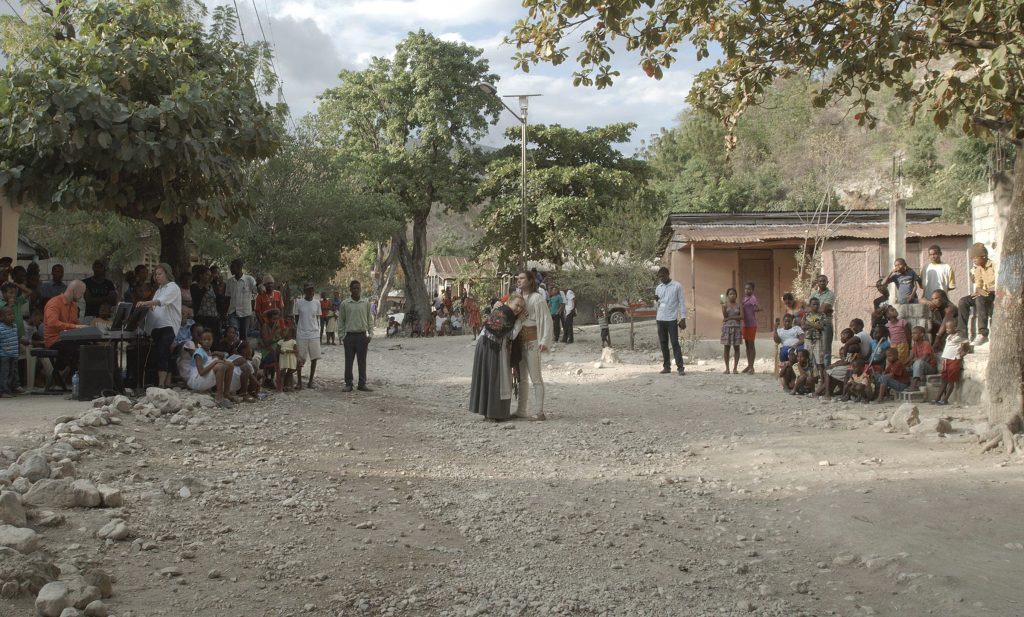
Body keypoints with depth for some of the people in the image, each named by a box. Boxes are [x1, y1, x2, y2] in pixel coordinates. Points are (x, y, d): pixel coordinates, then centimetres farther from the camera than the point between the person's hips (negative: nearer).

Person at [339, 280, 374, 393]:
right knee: (348, 361, 2)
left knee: (362, 361, 5)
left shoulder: (366, 303, 4)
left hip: (362, 335, 1)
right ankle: (348, 384, 10)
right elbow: (341, 320, 6)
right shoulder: (345, 304, 1)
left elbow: (370, 319, 8)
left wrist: (370, 334, 1)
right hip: (349, 336, -1)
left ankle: (362, 384, 12)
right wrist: (342, 334, 0)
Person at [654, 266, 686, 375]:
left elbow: (682, 302, -3)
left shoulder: (677, 286, -2)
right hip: (660, 319, 5)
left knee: (675, 343, -8)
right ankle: (666, 366, 10)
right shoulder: (658, 288, 12)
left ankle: (680, 367, -8)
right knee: (663, 343, 6)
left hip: (672, 319, -5)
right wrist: (656, 300, -5)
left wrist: (683, 318, -8)